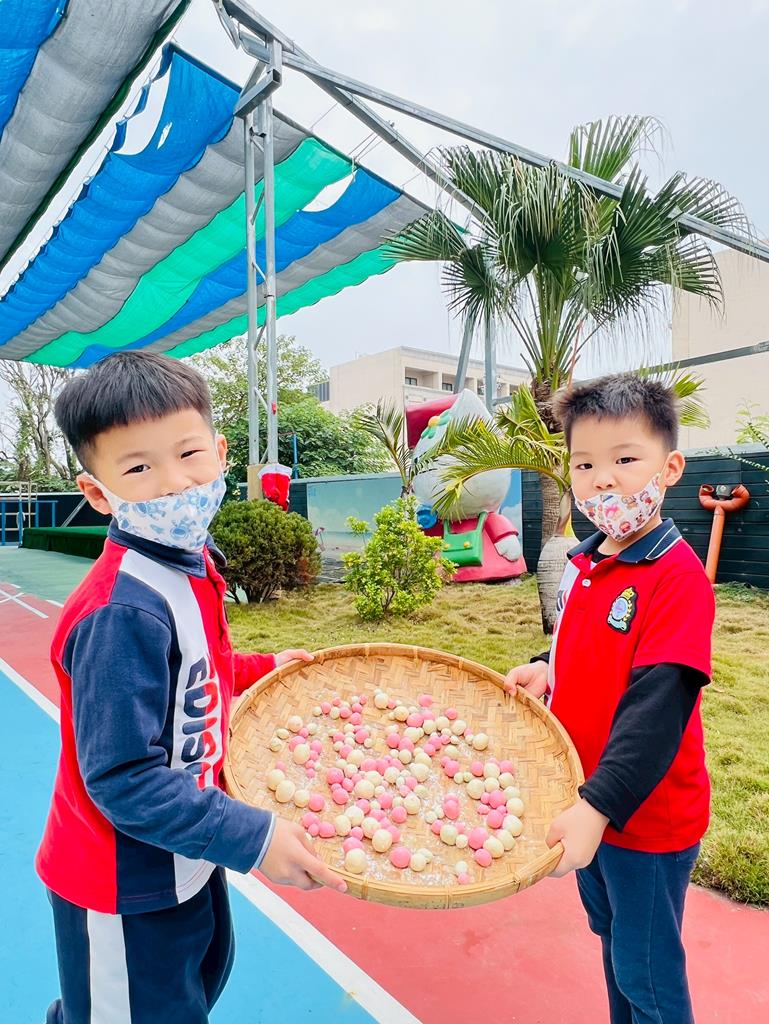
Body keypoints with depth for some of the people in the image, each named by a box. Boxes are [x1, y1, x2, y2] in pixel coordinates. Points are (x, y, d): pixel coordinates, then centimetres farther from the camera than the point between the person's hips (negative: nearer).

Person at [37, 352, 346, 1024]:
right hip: (127, 890, -9)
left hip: (186, 861, 9)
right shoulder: (123, 613, -34)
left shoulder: (191, 563, -6)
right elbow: (122, 779, -31)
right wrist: (253, 838, -29)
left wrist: (263, 668, 1)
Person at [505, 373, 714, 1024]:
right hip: (588, 805, 7)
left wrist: (600, 803, -33)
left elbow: (656, 706, -28)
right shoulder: (583, 565, 1)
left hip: (646, 818, -7)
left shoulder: (678, 576, -23)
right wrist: (545, 668, -3)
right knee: (613, 940, 28)